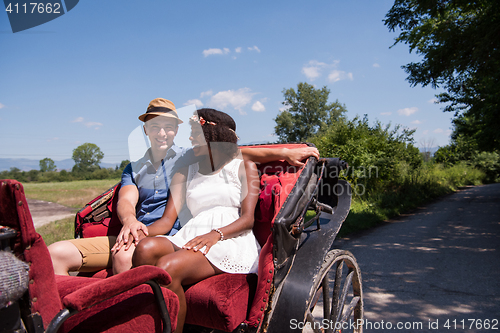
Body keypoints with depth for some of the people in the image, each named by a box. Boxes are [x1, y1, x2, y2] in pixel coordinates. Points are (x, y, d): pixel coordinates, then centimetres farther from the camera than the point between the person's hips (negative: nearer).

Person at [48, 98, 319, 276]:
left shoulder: (190, 158, 10)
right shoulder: (134, 169, 20)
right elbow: (125, 201, 2)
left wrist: (284, 153, -10)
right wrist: (129, 220, -24)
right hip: (134, 236, 5)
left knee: (123, 256, -37)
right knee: (56, 253, -9)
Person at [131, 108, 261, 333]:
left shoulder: (243, 166, 13)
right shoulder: (185, 172, 24)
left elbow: (247, 219, 1)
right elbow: (168, 219, 12)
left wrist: (216, 234, -20)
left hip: (231, 240, -4)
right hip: (190, 237, 4)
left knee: (168, 267, -31)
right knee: (146, 248, -29)